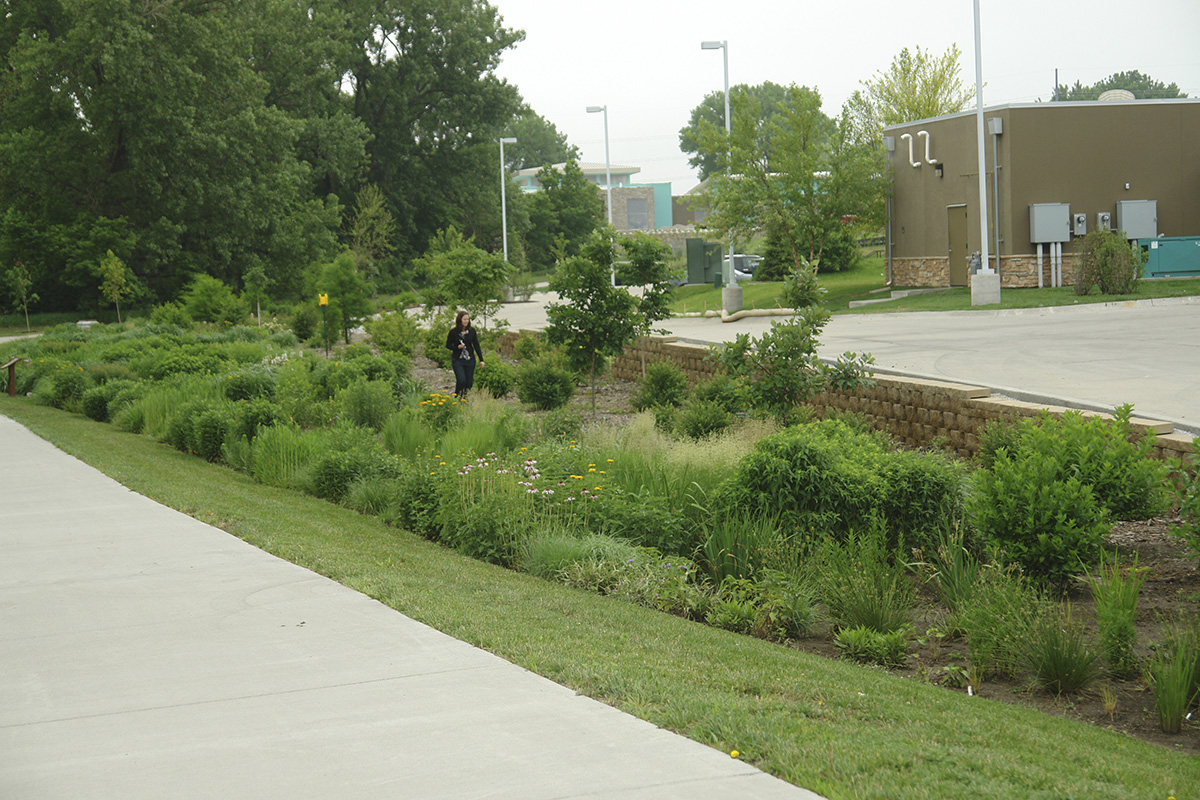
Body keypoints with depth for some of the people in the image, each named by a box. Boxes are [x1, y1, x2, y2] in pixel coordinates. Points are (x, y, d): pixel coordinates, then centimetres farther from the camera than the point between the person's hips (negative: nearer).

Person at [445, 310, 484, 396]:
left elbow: (476, 345, 4)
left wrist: (481, 360, -1)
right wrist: (457, 347, -15)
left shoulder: (472, 331, 2)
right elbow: (448, 345, 5)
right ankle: (457, 398, 4)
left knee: (469, 382, 4)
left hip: (470, 360, 3)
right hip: (458, 360, -3)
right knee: (461, 380, -16)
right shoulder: (453, 332, -5)